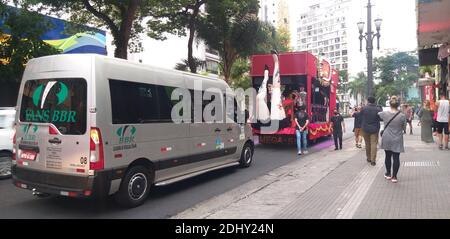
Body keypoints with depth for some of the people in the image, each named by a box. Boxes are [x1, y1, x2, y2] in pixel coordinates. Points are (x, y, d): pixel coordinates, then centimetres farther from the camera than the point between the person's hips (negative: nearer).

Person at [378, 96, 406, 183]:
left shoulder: (384, 114, -9)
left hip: (387, 139, 2)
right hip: (397, 140, -1)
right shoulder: (402, 116, -13)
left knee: (388, 156, 15)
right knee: (396, 157, 5)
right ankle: (394, 176, 8)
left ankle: (388, 174, 26)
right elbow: (404, 127, 1)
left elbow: (378, 114, 14)